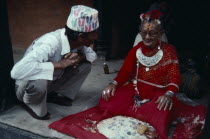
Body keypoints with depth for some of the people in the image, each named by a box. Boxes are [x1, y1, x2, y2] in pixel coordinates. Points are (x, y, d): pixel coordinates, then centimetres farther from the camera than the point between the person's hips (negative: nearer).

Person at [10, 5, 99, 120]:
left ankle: (54, 94, 5)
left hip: (52, 81, 6)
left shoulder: (76, 40, -16)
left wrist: (80, 56, -22)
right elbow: (17, 71, -47)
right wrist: (60, 64, -43)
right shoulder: (51, 44, -37)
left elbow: (92, 54, 3)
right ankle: (31, 104, -5)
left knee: (85, 65, -10)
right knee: (39, 82, -40)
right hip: (27, 86, -6)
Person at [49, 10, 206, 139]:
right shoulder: (136, 50, 9)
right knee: (106, 103, -20)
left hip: (158, 93, -4)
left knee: (161, 113, -39)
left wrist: (169, 94, -27)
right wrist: (114, 84, -16)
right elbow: (125, 71, 5)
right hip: (134, 89, 4)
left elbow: (174, 76, -7)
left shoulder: (168, 50, 1)